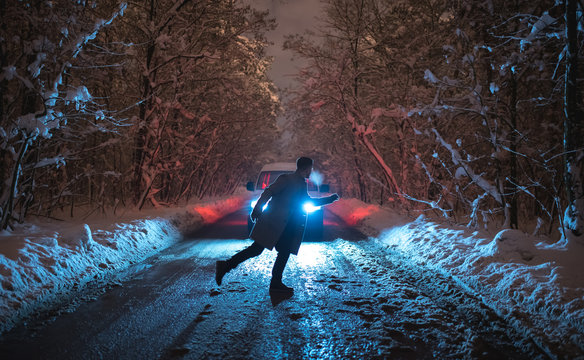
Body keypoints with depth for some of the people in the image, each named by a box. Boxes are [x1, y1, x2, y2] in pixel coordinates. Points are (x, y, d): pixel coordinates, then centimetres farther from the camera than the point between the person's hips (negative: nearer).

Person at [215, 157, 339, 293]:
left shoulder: (302, 185, 19)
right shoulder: (287, 179, -7)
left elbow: (308, 201, 34)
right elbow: (268, 192, -11)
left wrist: (329, 199, 32)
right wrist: (256, 210, -17)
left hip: (287, 227, 9)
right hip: (274, 222, -9)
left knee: (285, 252, 4)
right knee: (257, 248, -12)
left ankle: (276, 282, 10)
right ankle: (227, 265, -7)